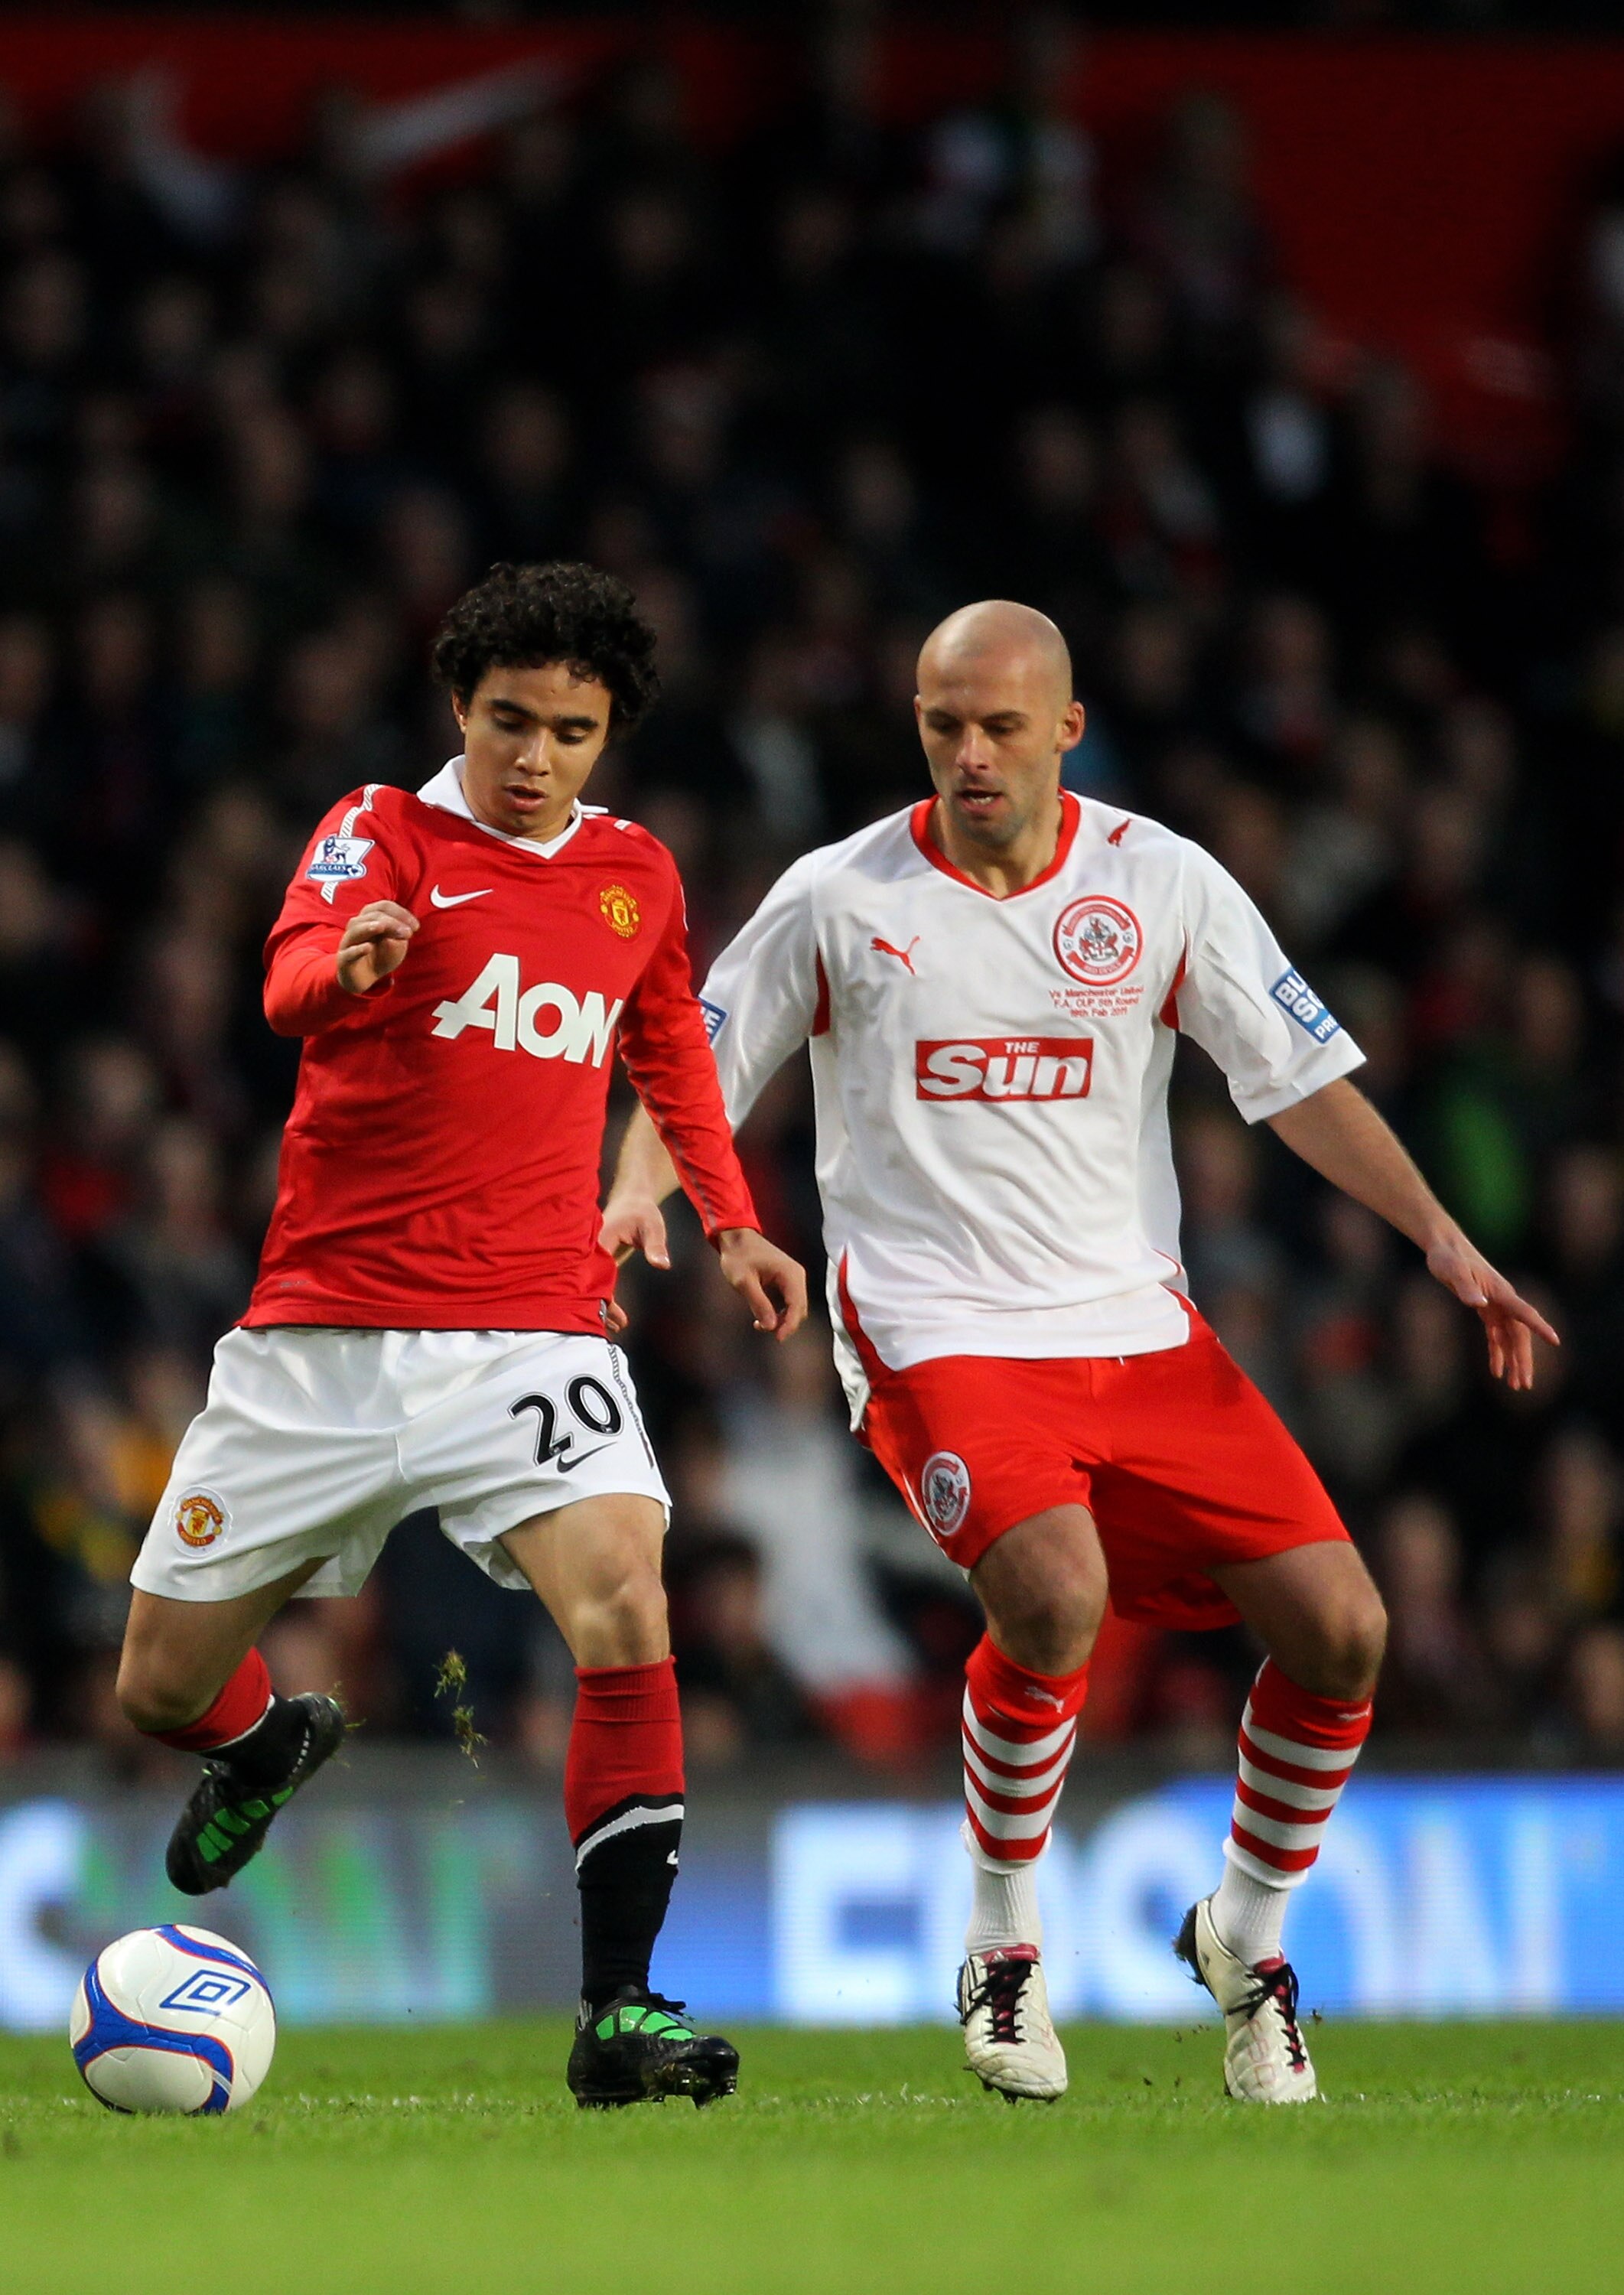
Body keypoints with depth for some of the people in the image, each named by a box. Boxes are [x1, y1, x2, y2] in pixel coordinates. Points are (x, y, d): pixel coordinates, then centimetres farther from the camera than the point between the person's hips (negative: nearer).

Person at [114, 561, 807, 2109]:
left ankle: (618, 2011, -22)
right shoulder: (383, 835, -3)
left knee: (626, 1614, -25)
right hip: (324, 1331, -1)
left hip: (532, 1333, 1)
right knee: (164, 1689, 6)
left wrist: (730, 1222, 20)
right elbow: (292, 978, -24)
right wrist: (348, 959, -47)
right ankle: (267, 1749, 45)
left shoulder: (636, 877, 10)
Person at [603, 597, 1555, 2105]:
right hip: (938, 1337, -3)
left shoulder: (1164, 884, 4)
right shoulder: (841, 897, 0)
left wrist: (1440, 1237, -3)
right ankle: (1002, 1949, -7)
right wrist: (639, 1191, -12)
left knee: (1339, 1626, -10)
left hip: (1140, 1328, 3)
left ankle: (1248, 1933, 16)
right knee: (1055, 1595, -30)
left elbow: (1302, 1079, 7)